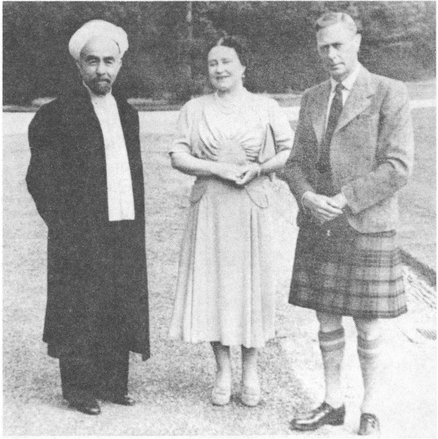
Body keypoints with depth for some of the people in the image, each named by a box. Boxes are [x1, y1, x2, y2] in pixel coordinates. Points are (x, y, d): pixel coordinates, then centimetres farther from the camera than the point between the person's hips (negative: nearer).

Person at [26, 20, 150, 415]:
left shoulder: (128, 113, 14)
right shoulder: (56, 115, -5)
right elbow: (41, 179, -6)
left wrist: (138, 225, 11)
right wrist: (64, 227, -11)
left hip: (127, 234, 6)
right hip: (81, 236, -6)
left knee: (120, 312, 10)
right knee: (81, 313, 2)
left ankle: (113, 384, 23)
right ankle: (79, 390, 16)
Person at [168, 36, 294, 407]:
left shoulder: (266, 108, 5)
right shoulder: (195, 109, 7)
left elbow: (290, 151, 5)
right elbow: (178, 157, 1)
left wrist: (259, 168, -12)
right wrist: (219, 169, -13)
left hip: (253, 209, -1)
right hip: (209, 209, 1)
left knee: (252, 285, 3)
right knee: (212, 285, 2)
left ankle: (250, 370, 20)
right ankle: (223, 370, 18)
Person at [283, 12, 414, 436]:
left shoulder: (390, 94, -4)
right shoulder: (311, 99, 12)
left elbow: (398, 166, -11)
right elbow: (295, 162, 12)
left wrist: (344, 200, -16)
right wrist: (308, 196, -9)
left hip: (366, 228, -4)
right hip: (317, 227, 5)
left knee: (367, 325, 5)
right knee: (326, 320, 12)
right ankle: (333, 403, 28)